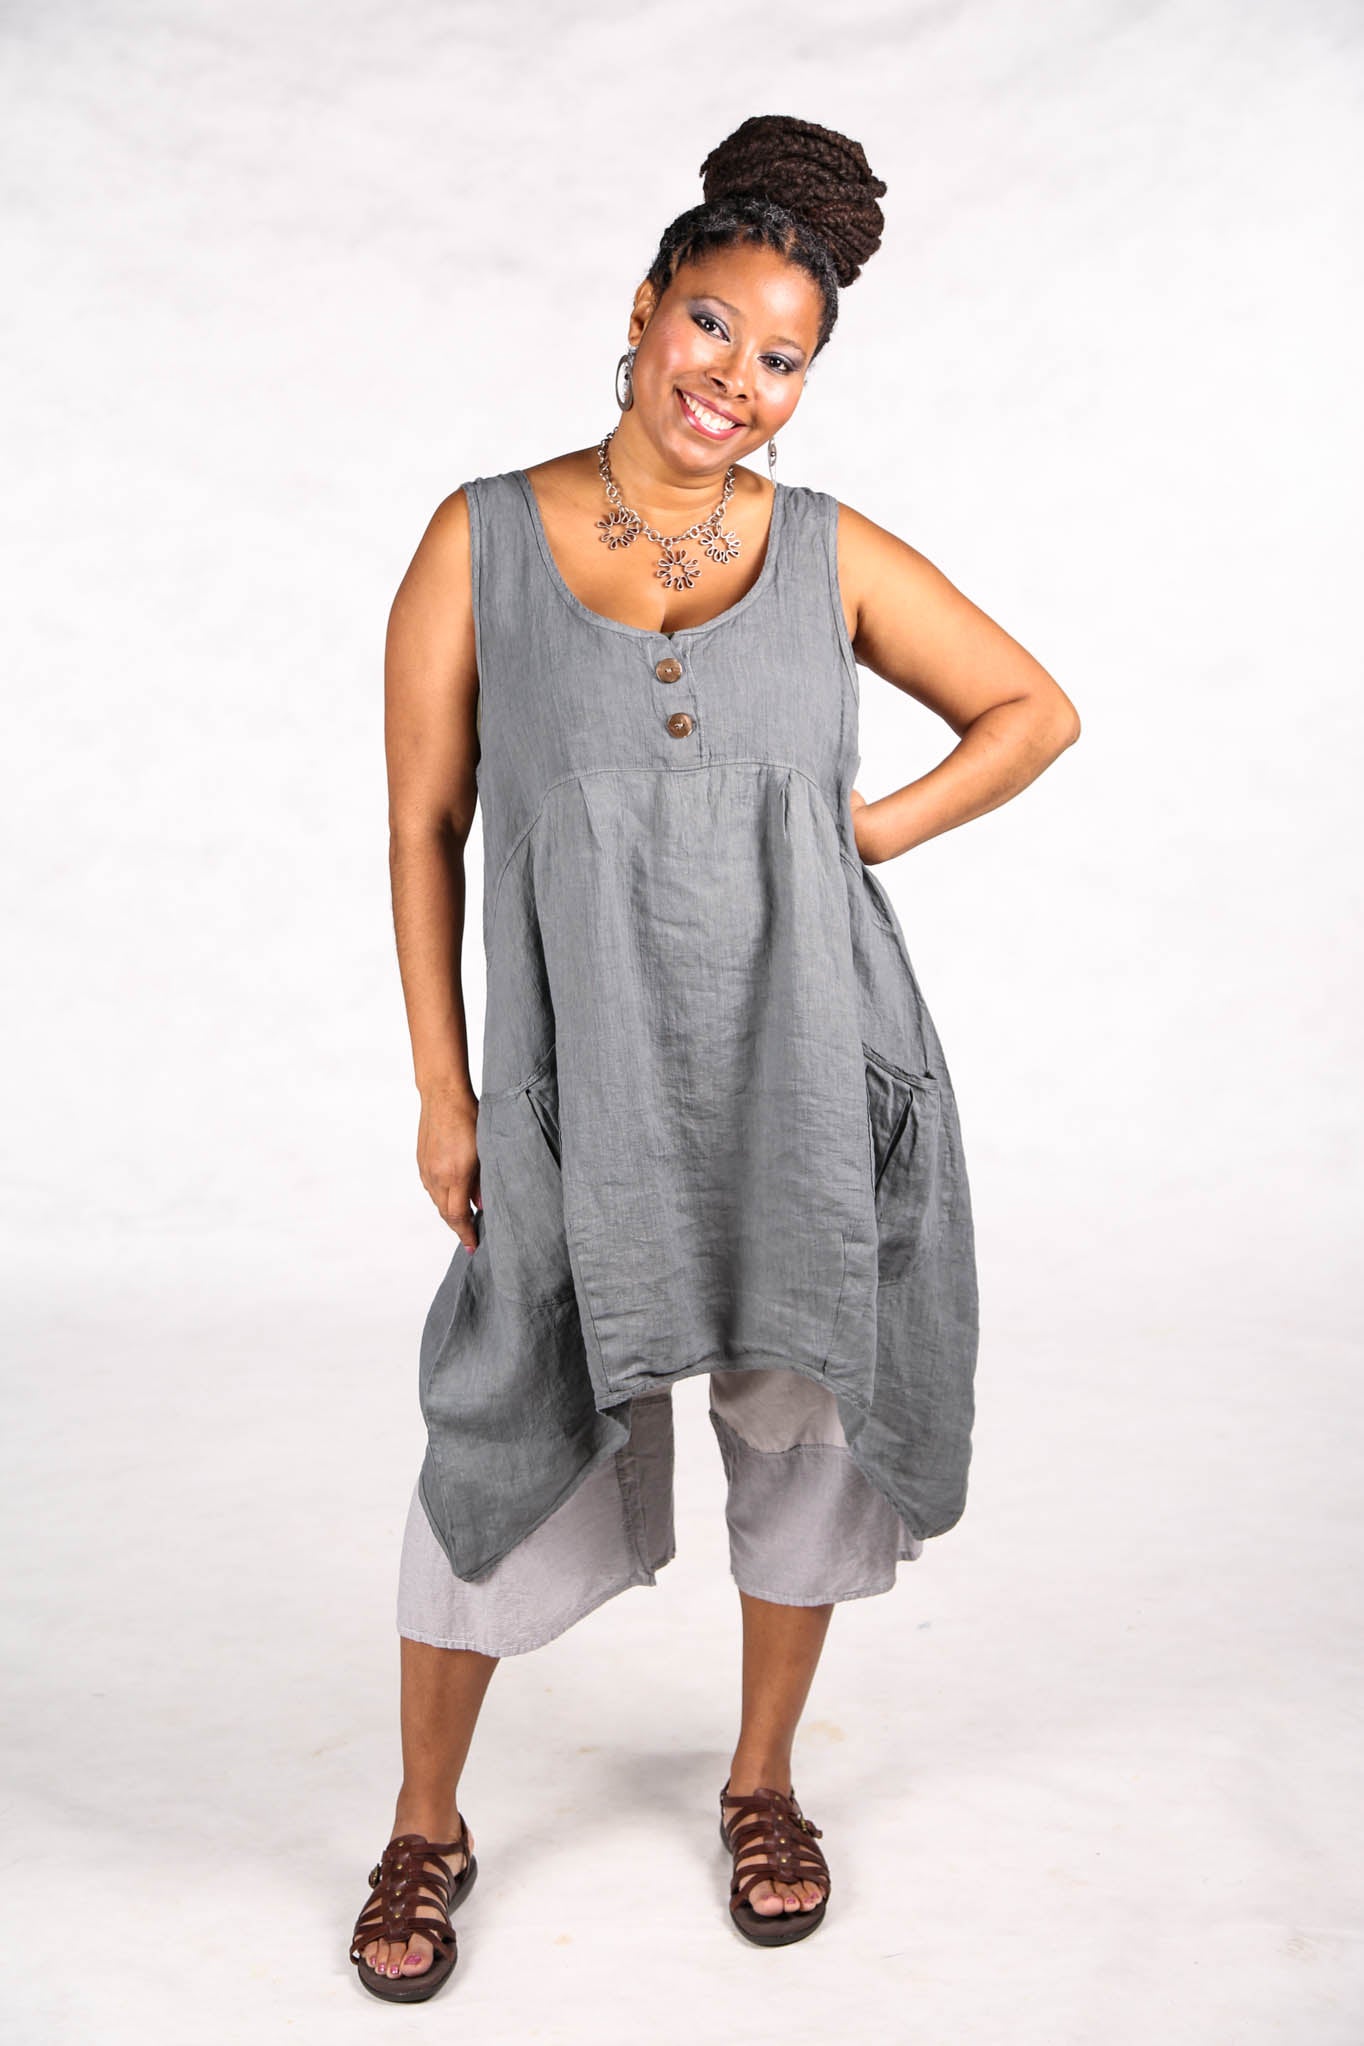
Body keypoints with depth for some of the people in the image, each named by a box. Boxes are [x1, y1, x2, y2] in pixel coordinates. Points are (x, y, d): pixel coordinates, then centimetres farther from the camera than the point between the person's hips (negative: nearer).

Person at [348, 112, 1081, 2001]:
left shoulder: (833, 555, 1)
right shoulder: (483, 541, -2)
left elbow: (1036, 710, 12)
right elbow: (424, 826, 0)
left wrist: (874, 830, -2)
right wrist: (442, 1095, -2)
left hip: (813, 1079, 2)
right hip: (585, 1089, -1)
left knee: (806, 1423, 13)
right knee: (508, 1450, 4)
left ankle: (763, 1784, 38)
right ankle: (426, 1829, 28)